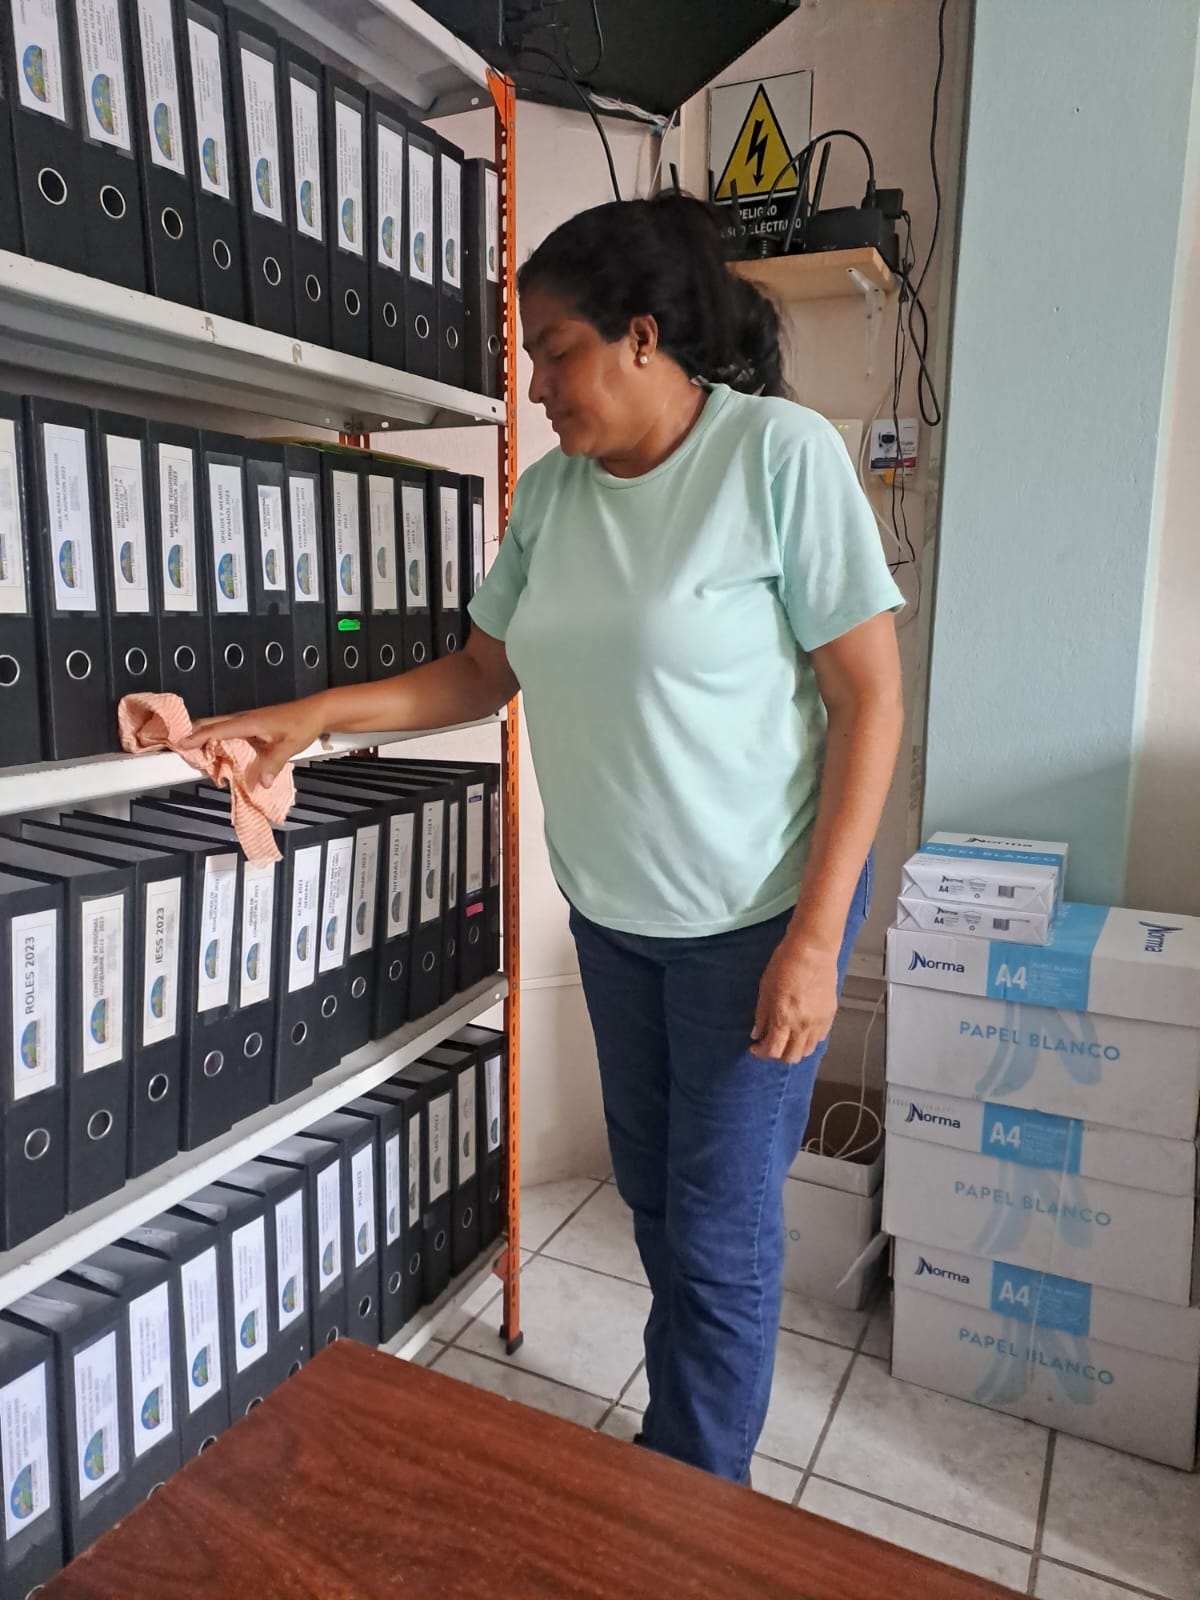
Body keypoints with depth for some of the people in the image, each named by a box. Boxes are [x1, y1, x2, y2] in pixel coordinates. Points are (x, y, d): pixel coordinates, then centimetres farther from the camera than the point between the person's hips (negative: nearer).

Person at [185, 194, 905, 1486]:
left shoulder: (781, 454, -14)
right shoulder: (550, 488, 4)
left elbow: (870, 701, -15)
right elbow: (485, 671, 11)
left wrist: (814, 938, -19)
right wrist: (310, 717, 0)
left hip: (755, 918, -6)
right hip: (612, 911, 6)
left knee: (721, 1222, 6)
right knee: (651, 1190, 19)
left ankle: (706, 1492, 32)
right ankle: (673, 1431, 44)